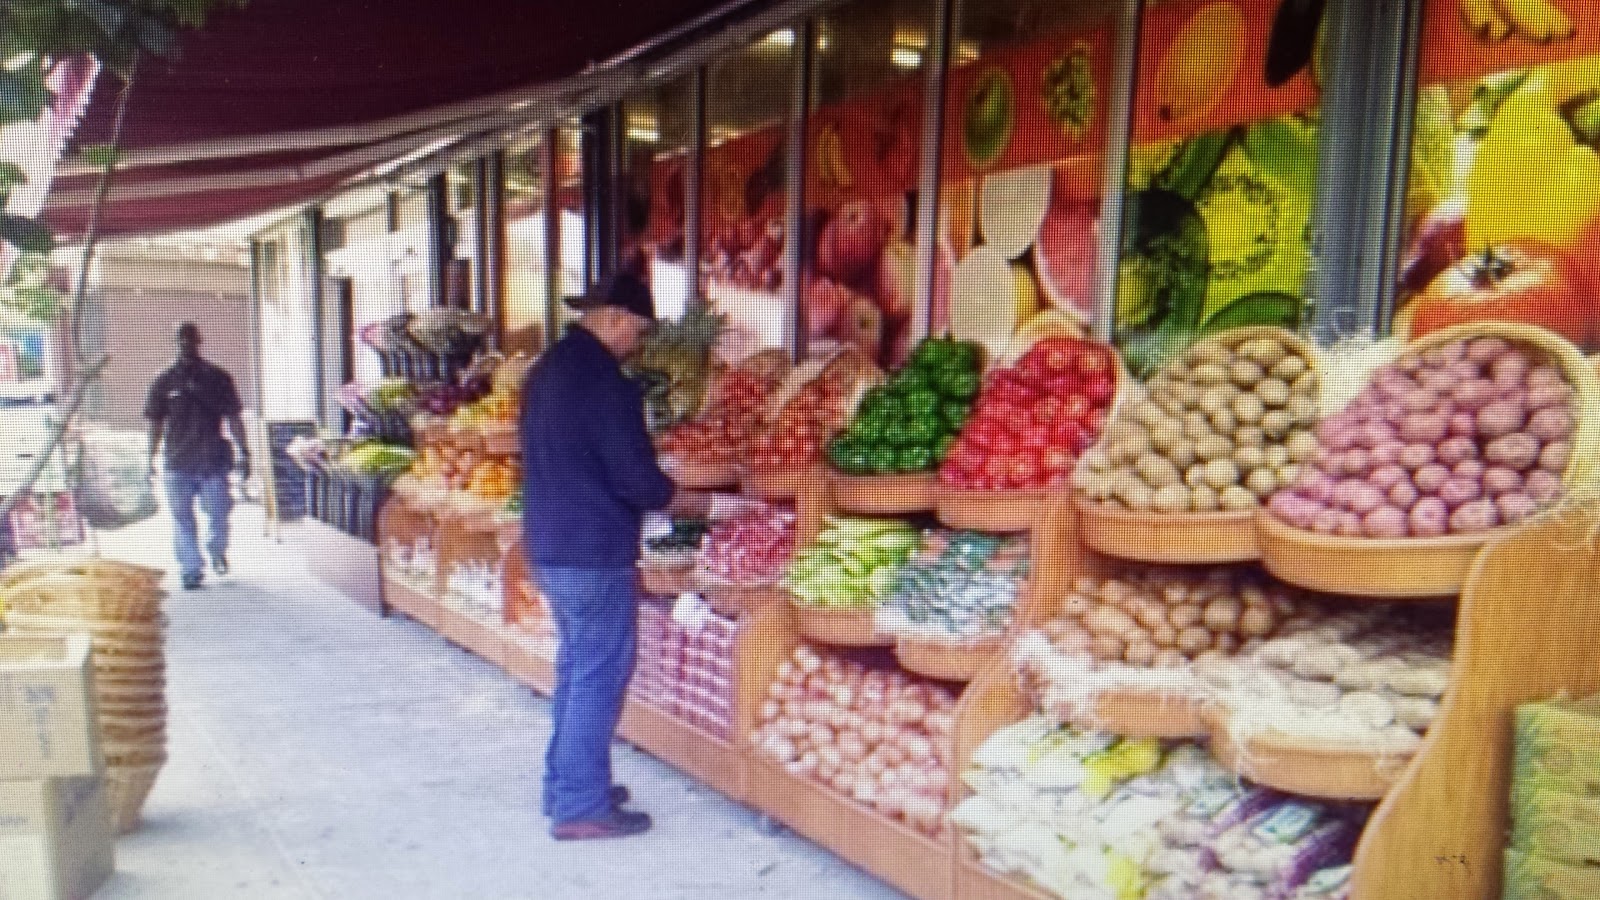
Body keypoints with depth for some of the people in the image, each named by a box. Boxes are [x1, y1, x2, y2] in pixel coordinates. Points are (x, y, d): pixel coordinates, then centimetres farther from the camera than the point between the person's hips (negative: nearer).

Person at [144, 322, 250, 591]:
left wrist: (243, 452, 0)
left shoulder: (217, 378, 4)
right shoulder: (164, 382, 6)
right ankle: (191, 570, 10)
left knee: (218, 515, 1)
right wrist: (151, 459, 7)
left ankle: (217, 551, 30)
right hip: (178, 463, 1)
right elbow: (156, 424, 10)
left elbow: (233, 418, 5)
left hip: (213, 460, -1)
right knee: (182, 520, 3)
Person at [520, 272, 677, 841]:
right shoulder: (607, 382, -19)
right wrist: (675, 496, 0)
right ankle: (582, 806, 6)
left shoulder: (548, 368, 11)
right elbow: (637, 478, -20)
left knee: (576, 666, 19)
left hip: (548, 544, 10)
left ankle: (564, 784, 29)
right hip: (595, 550, -10)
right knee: (600, 674, -1)